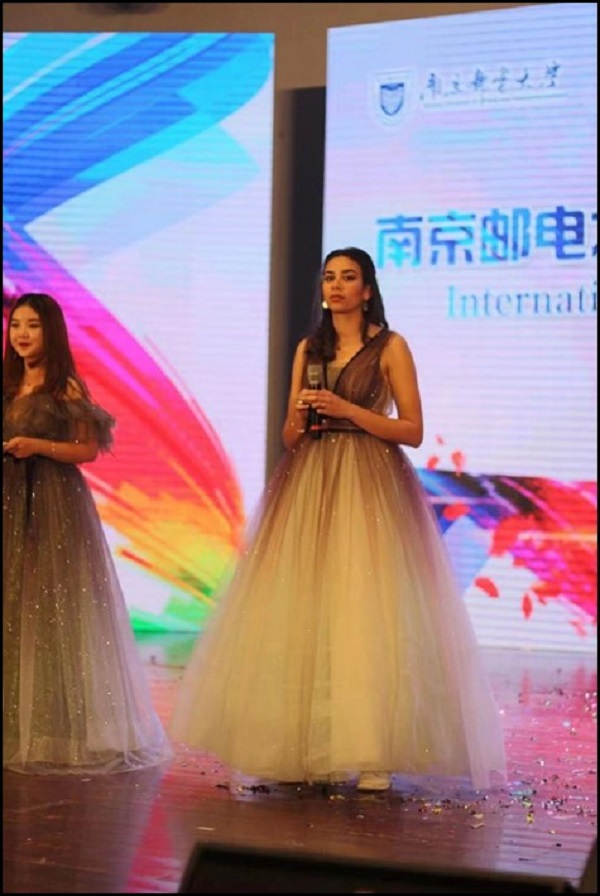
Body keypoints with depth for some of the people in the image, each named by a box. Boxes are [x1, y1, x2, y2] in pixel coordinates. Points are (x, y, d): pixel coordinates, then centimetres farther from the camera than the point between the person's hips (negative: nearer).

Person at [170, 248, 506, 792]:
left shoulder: (391, 347, 2)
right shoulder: (309, 348, 15)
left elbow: (413, 430, -4)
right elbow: (290, 436, 16)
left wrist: (347, 409, -13)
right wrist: (300, 417, -6)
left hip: (370, 487, -5)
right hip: (310, 486, 5)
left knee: (367, 613, -11)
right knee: (303, 611, -1)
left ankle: (374, 755, -9)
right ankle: (306, 749, 3)